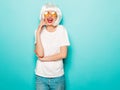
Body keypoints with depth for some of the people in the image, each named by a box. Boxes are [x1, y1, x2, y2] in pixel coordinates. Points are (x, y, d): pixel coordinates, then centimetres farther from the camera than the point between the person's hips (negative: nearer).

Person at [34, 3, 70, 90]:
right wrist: (38, 32, -16)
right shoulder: (39, 31, -4)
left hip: (58, 77, 0)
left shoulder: (62, 30, -6)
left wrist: (44, 58, -10)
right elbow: (40, 54, -16)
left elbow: (63, 54, -11)